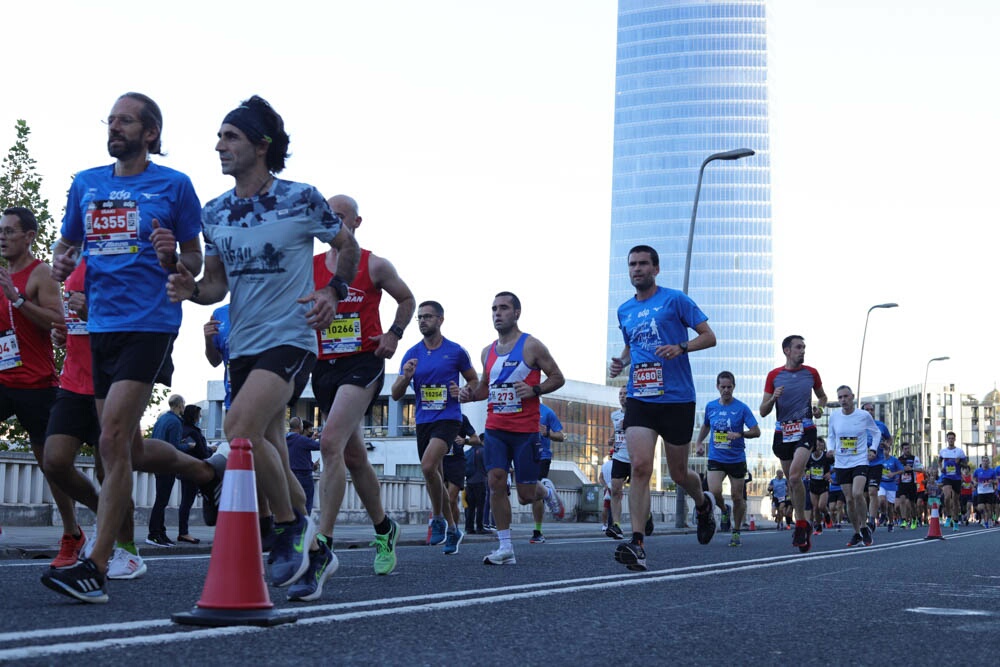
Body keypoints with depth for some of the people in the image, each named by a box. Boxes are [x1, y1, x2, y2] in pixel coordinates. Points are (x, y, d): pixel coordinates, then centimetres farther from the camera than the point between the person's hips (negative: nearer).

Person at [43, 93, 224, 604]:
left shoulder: (174, 185, 1)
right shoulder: (85, 184, 13)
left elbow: (194, 264, 5)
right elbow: (65, 244, 21)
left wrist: (173, 259, -17)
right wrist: (60, 263, -2)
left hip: (150, 324, -6)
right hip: (101, 325, 6)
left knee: (113, 438, -16)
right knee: (130, 450, 12)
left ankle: (97, 566, -14)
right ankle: (208, 472, 39)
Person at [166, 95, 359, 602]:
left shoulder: (302, 199, -7)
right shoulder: (214, 212, 7)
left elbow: (348, 246, 6)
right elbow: (217, 283, 13)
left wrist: (333, 291, -10)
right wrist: (192, 289, -9)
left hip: (290, 338, -6)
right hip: (242, 346, 6)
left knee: (241, 430, -26)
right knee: (270, 458, 9)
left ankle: (291, 526, -4)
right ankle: (315, 554, 26)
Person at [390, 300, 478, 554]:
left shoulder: (456, 351, -1)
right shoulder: (412, 354, 6)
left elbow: (474, 382, 11)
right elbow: (396, 395, 4)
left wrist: (462, 393, -11)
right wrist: (406, 377, -16)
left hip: (448, 417, -5)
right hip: (423, 421, 5)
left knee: (428, 466, -26)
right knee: (435, 476, 10)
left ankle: (438, 518, -6)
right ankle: (452, 529, 25)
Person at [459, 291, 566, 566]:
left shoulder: (531, 346, -4)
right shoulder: (488, 352, 12)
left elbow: (557, 377, -1)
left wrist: (534, 390, -18)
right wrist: (470, 393, 3)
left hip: (526, 430, -4)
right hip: (495, 428, 4)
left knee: (526, 494, -1)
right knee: (496, 481, -10)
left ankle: (546, 490, 37)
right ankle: (505, 547, -3)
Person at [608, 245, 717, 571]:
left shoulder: (675, 300, -3)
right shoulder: (624, 310, 13)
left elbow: (709, 337, -2)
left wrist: (680, 347, -20)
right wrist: (620, 361, 7)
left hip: (677, 399, -3)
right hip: (639, 399, 3)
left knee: (678, 474, 8)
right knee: (639, 467, -15)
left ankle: (704, 504, 43)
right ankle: (637, 545, -19)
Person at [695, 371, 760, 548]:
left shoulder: (741, 408, -5)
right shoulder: (710, 407, 5)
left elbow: (756, 431, -8)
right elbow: (705, 426, 23)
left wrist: (739, 434, -23)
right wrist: (698, 443, 11)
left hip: (737, 459, -2)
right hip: (715, 458, 2)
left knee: (737, 497, 4)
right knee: (714, 492, -18)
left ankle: (736, 532, 22)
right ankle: (724, 510, 15)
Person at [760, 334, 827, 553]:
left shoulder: (811, 373, 4)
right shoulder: (774, 375, 2)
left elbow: (822, 396, 22)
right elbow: (763, 412, 2)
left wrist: (819, 408, 0)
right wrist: (773, 398, -18)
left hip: (805, 430, -2)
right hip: (782, 433, 2)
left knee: (795, 476, -20)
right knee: (791, 480, 9)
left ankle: (800, 524, -8)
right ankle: (803, 523, 24)